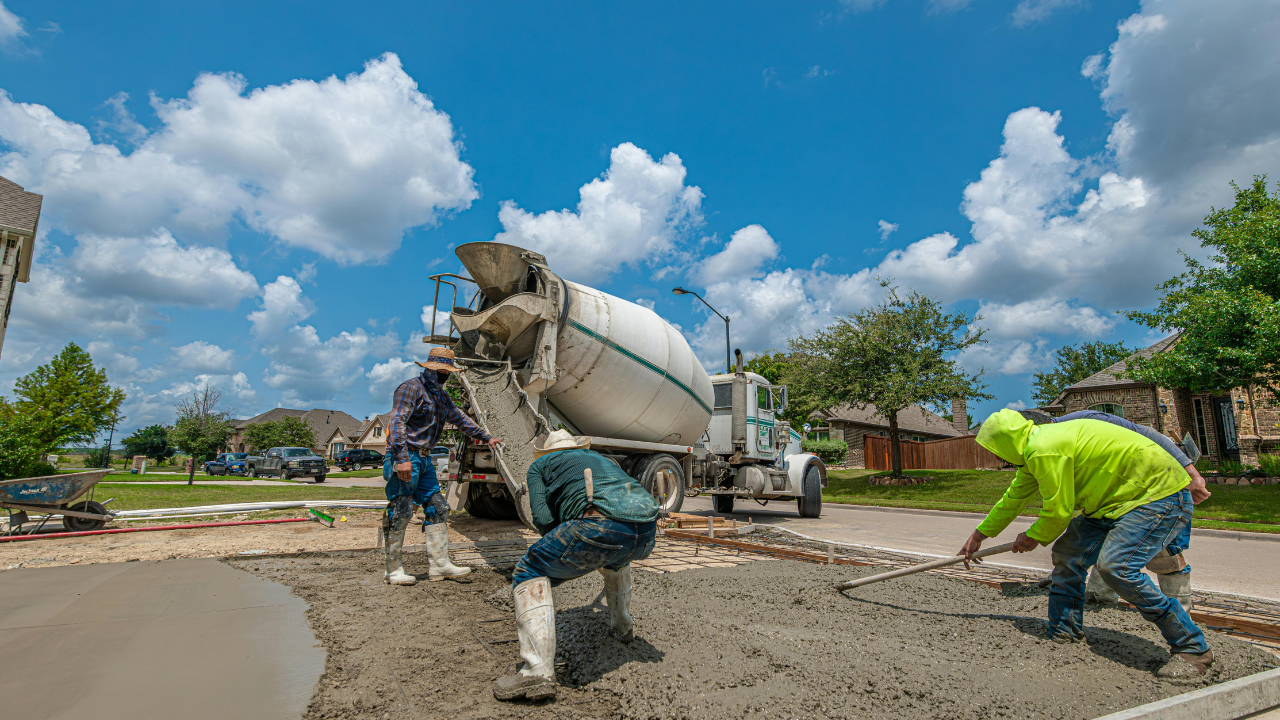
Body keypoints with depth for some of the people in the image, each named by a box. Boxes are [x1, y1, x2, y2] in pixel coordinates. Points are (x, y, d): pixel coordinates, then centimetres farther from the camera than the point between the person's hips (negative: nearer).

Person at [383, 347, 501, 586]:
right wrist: (402, 458, -28)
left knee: (437, 508, 5)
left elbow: (459, 418, 28)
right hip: (405, 457, -9)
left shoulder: (441, 396, 18)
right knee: (400, 512, -5)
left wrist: (486, 437, 29)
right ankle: (394, 570, 5)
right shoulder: (411, 387, -10)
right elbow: (397, 422, -19)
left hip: (424, 459, 9)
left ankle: (439, 564, 7)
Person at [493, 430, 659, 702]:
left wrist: (565, 551, 27)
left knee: (530, 574, 10)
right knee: (615, 555, 41)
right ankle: (622, 626, 51)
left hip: (601, 524, -6)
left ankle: (538, 671, -4)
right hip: (648, 531, 7)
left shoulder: (539, 465, 25)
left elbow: (542, 518, 9)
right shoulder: (602, 458, 40)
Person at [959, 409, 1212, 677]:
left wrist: (1033, 537, 1)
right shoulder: (1035, 450, 6)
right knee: (1067, 555, 5)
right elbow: (1014, 498, 18)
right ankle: (1063, 637, 17)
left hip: (1160, 493, -10)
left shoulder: (1045, 449, -26)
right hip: (1119, 497, 10)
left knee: (1115, 566, -25)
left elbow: (1058, 512, -20)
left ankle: (1192, 647, -7)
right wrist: (979, 535, 25)